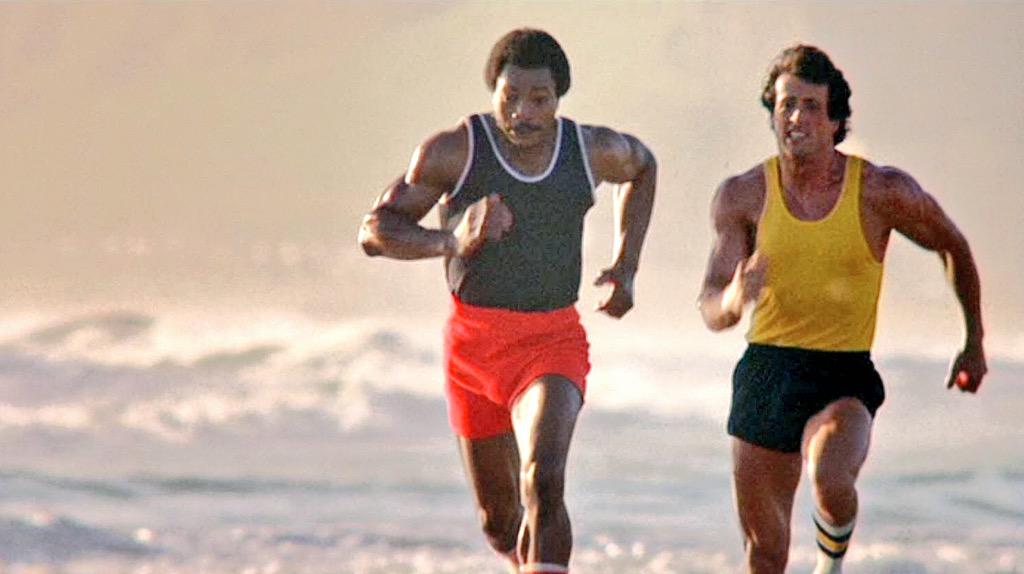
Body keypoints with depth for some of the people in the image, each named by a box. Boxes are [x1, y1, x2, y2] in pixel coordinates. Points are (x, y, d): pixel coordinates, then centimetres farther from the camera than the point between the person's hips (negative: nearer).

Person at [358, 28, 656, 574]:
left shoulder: (593, 150, -3)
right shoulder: (453, 150, -10)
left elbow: (642, 165, 22)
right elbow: (375, 230, -10)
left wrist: (626, 264, 13)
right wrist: (449, 241, -30)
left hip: (553, 343, -1)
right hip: (473, 342, 1)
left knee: (543, 483, -27)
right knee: (500, 522, 13)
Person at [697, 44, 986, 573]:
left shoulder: (883, 192, -9)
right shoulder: (742, 197, -4)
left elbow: (953, 248, 10)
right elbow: (710, 312, -4)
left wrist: (974, 342, 17)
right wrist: (735, 299, -28)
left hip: (843, 376, -3)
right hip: (765, 371, 3)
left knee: (829, 478, -33)